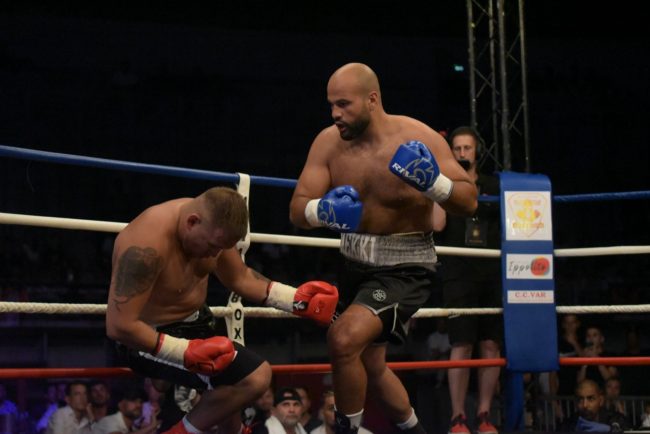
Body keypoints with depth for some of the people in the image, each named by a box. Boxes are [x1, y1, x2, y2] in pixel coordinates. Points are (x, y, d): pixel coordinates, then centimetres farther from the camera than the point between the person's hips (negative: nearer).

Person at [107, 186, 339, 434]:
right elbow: (119, 326, -35)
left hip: (192, 321, 9)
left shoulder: (211, 224, -9)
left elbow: (240, 278, 8)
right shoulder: (149, 244, -35)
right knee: (255, 378, -22)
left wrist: (296, 299, -3)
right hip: (149, 339, -9)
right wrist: (186, 351, -35)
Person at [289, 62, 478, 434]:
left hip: (405, 267, -6)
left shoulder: (419, 137, -18)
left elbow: (469, 201, -16)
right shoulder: (328, 142, -8)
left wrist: (434, 183, -37)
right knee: (371, 367, 20)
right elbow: (297, 211, -10)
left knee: (344, 339, -28)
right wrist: (322, 211, -33)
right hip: (356, 264, 6)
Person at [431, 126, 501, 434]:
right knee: (461, 346, -9)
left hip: (493, 274, 2)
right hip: (458, 275, -2)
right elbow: (437, 224, -8)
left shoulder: (494, 186, 14)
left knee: (491, 345, -1)